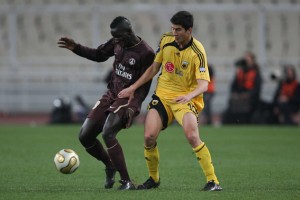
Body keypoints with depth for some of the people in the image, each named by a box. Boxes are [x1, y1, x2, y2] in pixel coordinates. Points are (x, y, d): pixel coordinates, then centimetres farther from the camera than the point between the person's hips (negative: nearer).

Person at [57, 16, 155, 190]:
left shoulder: (146, 53, -17)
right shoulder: (118, 43, 2)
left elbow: (145, 86, -15)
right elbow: (99, 55, 19)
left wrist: (133, 107, -26)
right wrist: (76, 48, 7)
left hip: (128, 99, -8)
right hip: (111, 95, 8)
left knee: (107, 133, -29)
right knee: (85, 136, 2)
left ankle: (127, 182, -22)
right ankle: (110, 166, 28)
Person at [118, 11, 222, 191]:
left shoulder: (197, 52, -17)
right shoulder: (166, 40, -1)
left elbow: (204, 84, -23)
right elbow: (154, 68, 12)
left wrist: (190, 95, -43)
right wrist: (133, 88, 12)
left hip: (186, 99, -4)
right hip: (163, 95, 4)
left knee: (192, 136, -27)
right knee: (149, 137, -10)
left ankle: (212, 181, -18)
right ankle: (154, 179, 14)